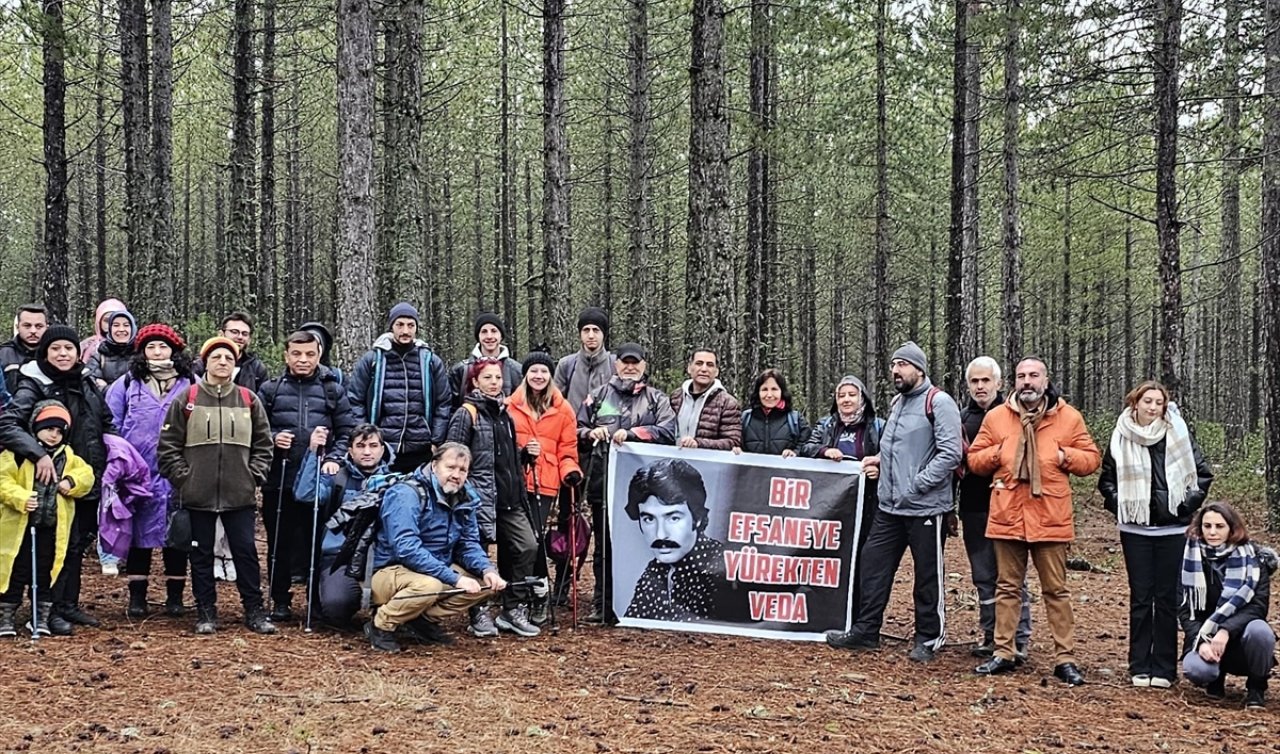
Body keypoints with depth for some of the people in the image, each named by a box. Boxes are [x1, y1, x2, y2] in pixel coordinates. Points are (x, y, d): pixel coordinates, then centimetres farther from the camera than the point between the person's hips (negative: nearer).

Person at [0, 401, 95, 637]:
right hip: (20, 526, -4)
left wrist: (71, 481, -9)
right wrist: (20, 498, -26)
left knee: (44, 574, 11)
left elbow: (87, 475, 10)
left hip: (51, 528, 4)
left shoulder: (68, 456, 10)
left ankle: (41, 619, 20)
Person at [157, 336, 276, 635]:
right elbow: (168, 445, 2)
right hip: (198, 495, -1)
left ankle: (254, 610, 12)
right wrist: (183, 477, -4)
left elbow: (263, 444, 10)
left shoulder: (249, 400, 6)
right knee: (201, 554, 8)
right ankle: (205, 612, 18)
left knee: (246, 552, 3)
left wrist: (254, 476, 1)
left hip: (240, 495, 1)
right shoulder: (187, 400, 1)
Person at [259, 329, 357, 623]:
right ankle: (280, 601, 18)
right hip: (279, 480, 1)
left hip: (319, 479, -1)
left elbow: (347, 431, 6)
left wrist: (335, 458, -8)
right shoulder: (270, 389, 8)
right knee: (280, 541, 7)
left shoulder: (333, 390, 8)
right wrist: (272, 438, -9)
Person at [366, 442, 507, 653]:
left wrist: (487, 570, -17)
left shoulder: (466, 498, 2)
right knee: (428, 585, -37)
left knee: (486, 583, -9)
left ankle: (427, 619, 4)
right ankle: (381, 626, -11)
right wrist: (454, 578, -33)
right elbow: (406, 548, -31)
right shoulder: (407, 494, -21)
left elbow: (469, 544, 6)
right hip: (391, 572, -7)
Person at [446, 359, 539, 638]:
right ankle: (478, 614, 10)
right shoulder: (466, 415, -5)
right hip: (479, 497, -7)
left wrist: (519, 493, 20)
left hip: (508, 498, 7)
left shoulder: (504, 414, 18)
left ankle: (514, 610, 10)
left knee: (527, 546, 0)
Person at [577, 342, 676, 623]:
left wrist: (632, 433, -15)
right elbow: (577, 429, 18)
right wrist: (591, 433, -4)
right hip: (602, 481, 2)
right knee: (603, 544, 7)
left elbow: (668, 431, -6)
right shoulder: (599, 395, 16)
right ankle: (602, 606, 14)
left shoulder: (656, 399, 9)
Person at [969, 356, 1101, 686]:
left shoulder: (1068, 417, 3)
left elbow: (1092, 458, 8)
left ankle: (1065, 658, 8)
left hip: (1050, 519, -2)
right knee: (1008, 587, 10)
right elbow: (974, 460, 9)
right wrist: (998, 453, -9)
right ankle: (1004, 652, 18)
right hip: (1007, 517, 2)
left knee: (1056, 590, 3)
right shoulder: (996, 417, 6)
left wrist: (1065, 456, -10)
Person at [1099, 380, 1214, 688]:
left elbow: (1203, 474, 5)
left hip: (1172, 530, -1)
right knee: (1140, 598, 5)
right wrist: (1120, 505, 1)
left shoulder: (1178, 436, -2)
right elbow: (1106, 479, 13)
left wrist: (1187, 504, -3)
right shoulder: (1121, 438, 1)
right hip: (1135, 530, 1)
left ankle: (1164, 668, 8)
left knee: (1167, 598, 2)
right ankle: (1140, 667, 12)